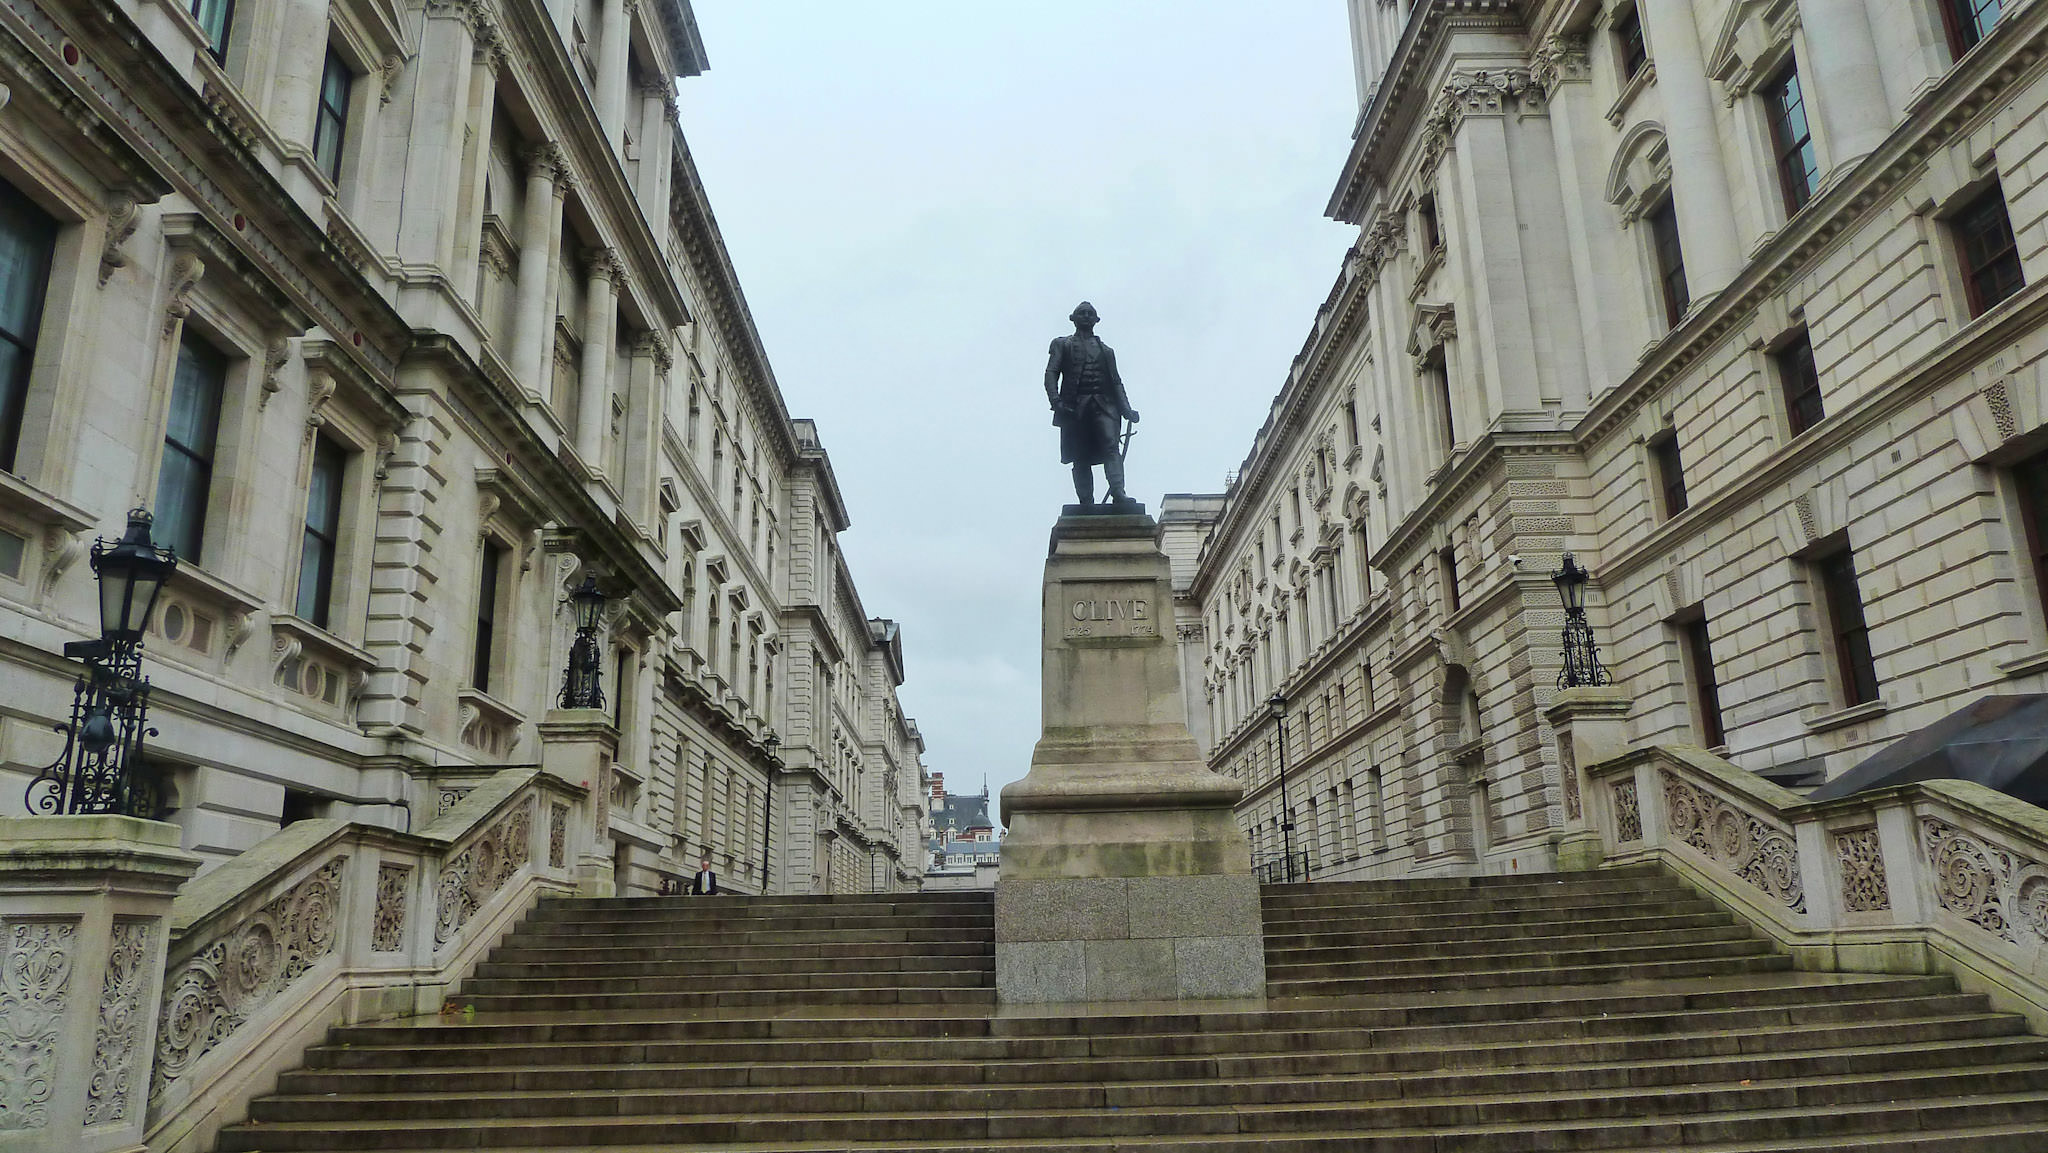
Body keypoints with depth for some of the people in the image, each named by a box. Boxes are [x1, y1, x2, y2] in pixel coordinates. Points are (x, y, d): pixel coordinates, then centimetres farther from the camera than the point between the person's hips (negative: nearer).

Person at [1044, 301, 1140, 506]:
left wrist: (1126, 409, 5)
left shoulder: (1106, 350, 26)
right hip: (1075, 407, -2)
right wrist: (1056, 401, -13)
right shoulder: (1062, 344, 18)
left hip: (1104, 405, 2)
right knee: (1080, 457, -6)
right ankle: (1086, 502, -8)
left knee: (1111, 447, -18)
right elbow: (1051, 374, 5)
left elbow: (1116, 382, 20)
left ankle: (1118, 494, -30)